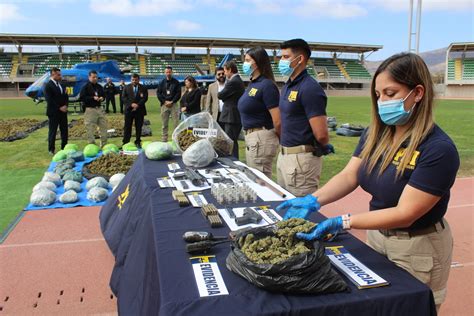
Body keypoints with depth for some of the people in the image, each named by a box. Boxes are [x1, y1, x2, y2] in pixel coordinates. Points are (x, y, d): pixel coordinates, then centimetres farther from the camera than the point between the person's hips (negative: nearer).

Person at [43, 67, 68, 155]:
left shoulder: (62, 85, 14)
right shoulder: (48, 86, -7)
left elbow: (66, 96, 14)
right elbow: (49, 100, -14)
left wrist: (65, 106, -4)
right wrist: (59, 108, -16)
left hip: (63, 111, 6)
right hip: (53, 112, -6)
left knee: (64, 131, 8)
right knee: (52, 131, 1)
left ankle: (64, 148, 18)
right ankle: (51, 150, 9)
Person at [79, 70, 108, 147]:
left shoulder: (99, 86, 13)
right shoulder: (86, 87, -4)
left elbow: (103, 95, 24)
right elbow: (81, 97, -11)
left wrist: (102, 98, 0)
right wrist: (93, 98, -18)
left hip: (99, 108, 6)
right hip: (90, 109, -6)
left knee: (104, 126, 8)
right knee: (90, 128, -5)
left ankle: (104, 144, 19)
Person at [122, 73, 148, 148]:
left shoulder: (143, 88, 5)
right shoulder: (127, 88, 8)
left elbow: (145, 98, -4)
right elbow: (124, 98, 0)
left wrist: (137, 105, -16)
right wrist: (131, 104, -15)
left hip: (140, 110, 0)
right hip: (129, 110, 0)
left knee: (139, 127, 4)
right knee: (127, 127, 1)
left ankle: (138, 142, 13)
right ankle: (125, 142, 5)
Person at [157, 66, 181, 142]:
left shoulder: (176, 82, 5)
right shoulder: (162, 82, 10)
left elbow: (178, 93, 0)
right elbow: (158, 93, 6)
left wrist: (172, 101, -10)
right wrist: (165, 101, -6)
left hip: (173, 104, -2)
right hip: (164, 104, 2)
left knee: (175, 123, -5)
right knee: (164, 124, 5)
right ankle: (164, 139, 10)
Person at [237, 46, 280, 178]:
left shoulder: (267, 85, -15)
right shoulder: (252, 84, 12)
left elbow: (278, 121, -18)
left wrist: (277, 139, -4)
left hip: (261, 139, -9)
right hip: (251, 137, 9)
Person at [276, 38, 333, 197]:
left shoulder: (310, 88, -17)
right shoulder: (287, 86, 12)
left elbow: (321, 135, -20)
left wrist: (324, 148, -1)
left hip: (301, 158, -9)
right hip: (284, 154, 9)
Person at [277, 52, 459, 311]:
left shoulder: (438, 149, -25)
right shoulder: (375, 134, -4)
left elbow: (405, 214, -28)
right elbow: (348, 176, -7)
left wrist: (342, 222, -35)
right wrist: (312, 201, -23)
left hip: (416, 249, -6)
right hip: (376, 235, 6)